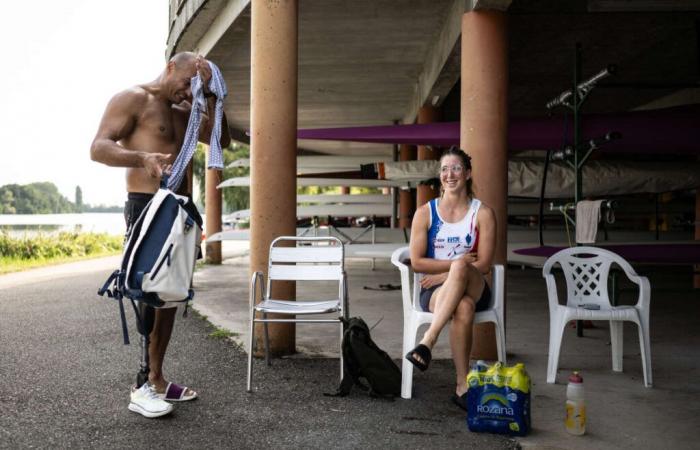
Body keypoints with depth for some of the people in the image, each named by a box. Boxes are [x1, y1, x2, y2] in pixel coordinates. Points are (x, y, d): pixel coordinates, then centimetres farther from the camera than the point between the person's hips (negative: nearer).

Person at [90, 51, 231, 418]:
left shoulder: (183, 112, 21)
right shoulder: (131, 99, -3)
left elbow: (222, 141, 14)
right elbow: (98, 148, -14)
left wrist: (210, 97, 3)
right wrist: (143, 158, -32)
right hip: (147, 206, -8)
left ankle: (157, 379, 15)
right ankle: (142, 387, -7)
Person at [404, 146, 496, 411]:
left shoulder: (483, 213, 4)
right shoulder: (425, 213, 5)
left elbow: (483, 265, -3)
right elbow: (416, 262, -1)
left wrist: (451, 271, -12)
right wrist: (458, 262, -10)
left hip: (474, 289, 0)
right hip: (435, 290, 0)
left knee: (460, 268, -39)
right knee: (463, 308, -39)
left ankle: (427, 343, -45)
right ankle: (462, 386, -37)